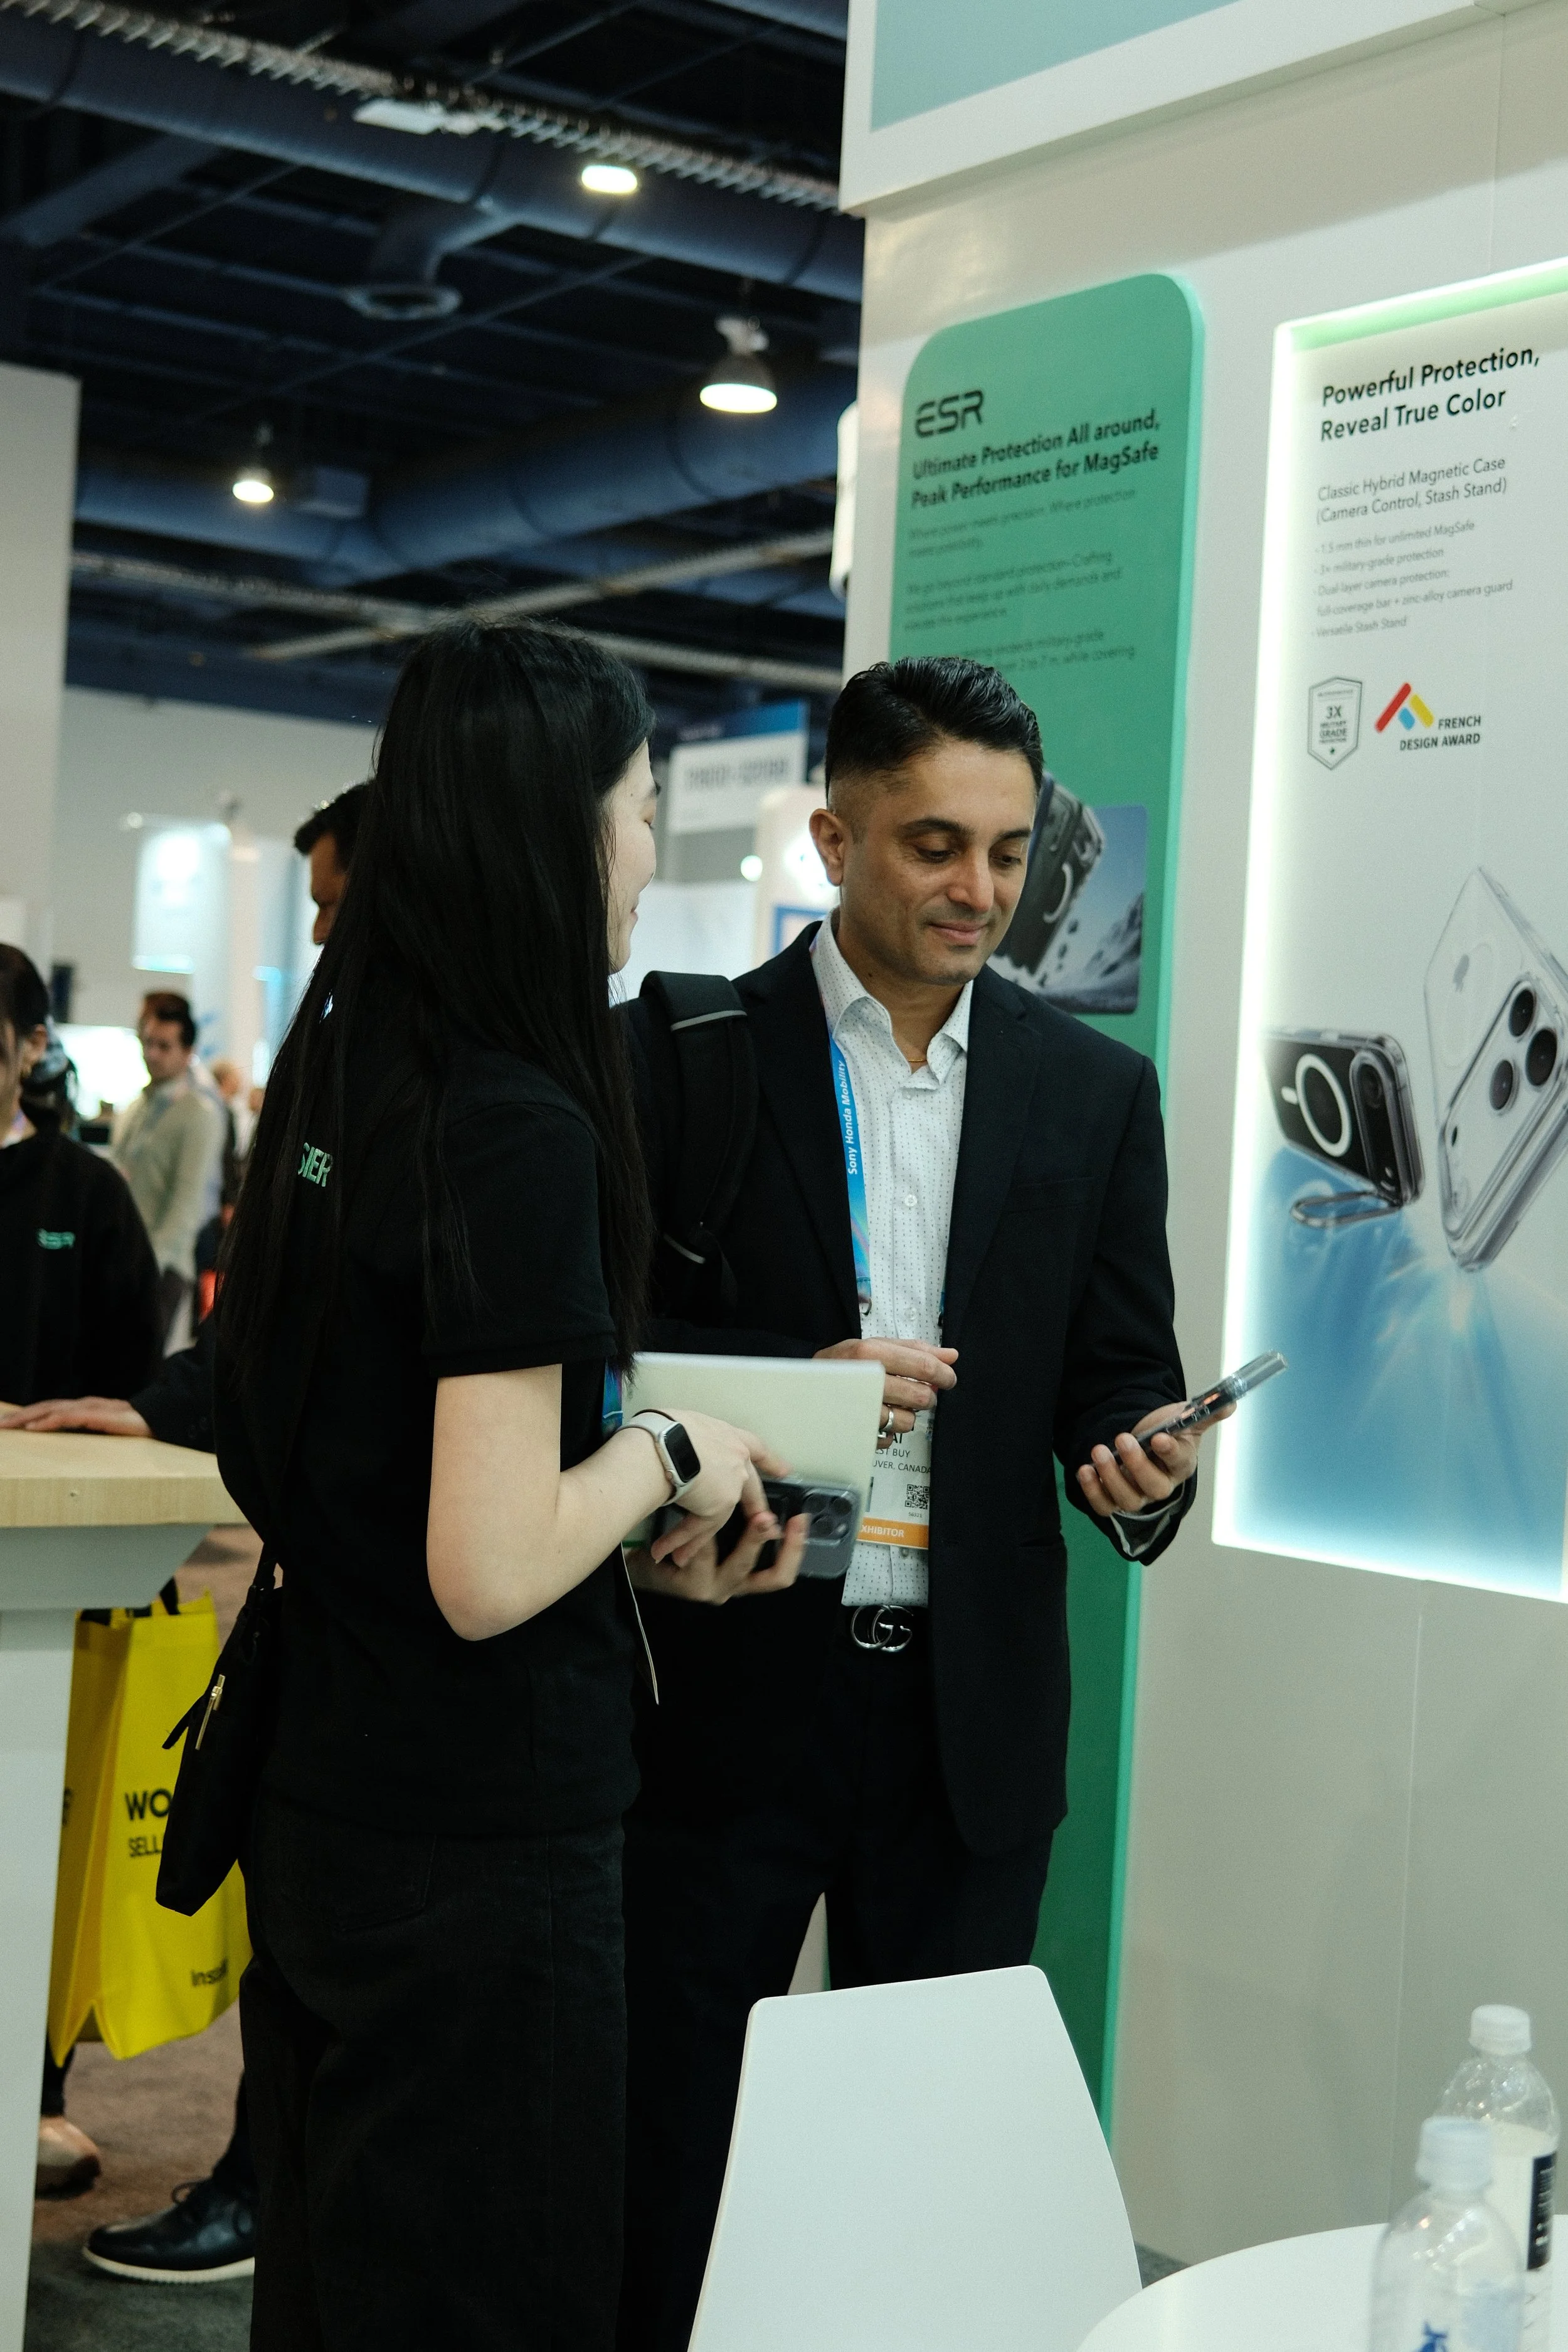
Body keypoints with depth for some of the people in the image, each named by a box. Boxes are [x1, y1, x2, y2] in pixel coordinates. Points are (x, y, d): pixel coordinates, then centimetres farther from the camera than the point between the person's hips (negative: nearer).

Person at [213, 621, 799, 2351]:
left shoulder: (331, 1084, 6)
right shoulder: (518, 1128, -20)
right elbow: (491, 1572, -24)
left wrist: (636, 1520, 13)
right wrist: (663, 1452, -7)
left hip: (318, 1807, 9)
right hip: (480, 1849, -8)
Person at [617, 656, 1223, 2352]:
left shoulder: (1094, 1093, 7)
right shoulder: (684, 1053, -2)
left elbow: (1119, 1374, 8)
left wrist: (1142, 1464, -14)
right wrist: (789, 1382, -18)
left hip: (972, 1712, 2)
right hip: (726, 1691, -2)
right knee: (670, 2157, 8)